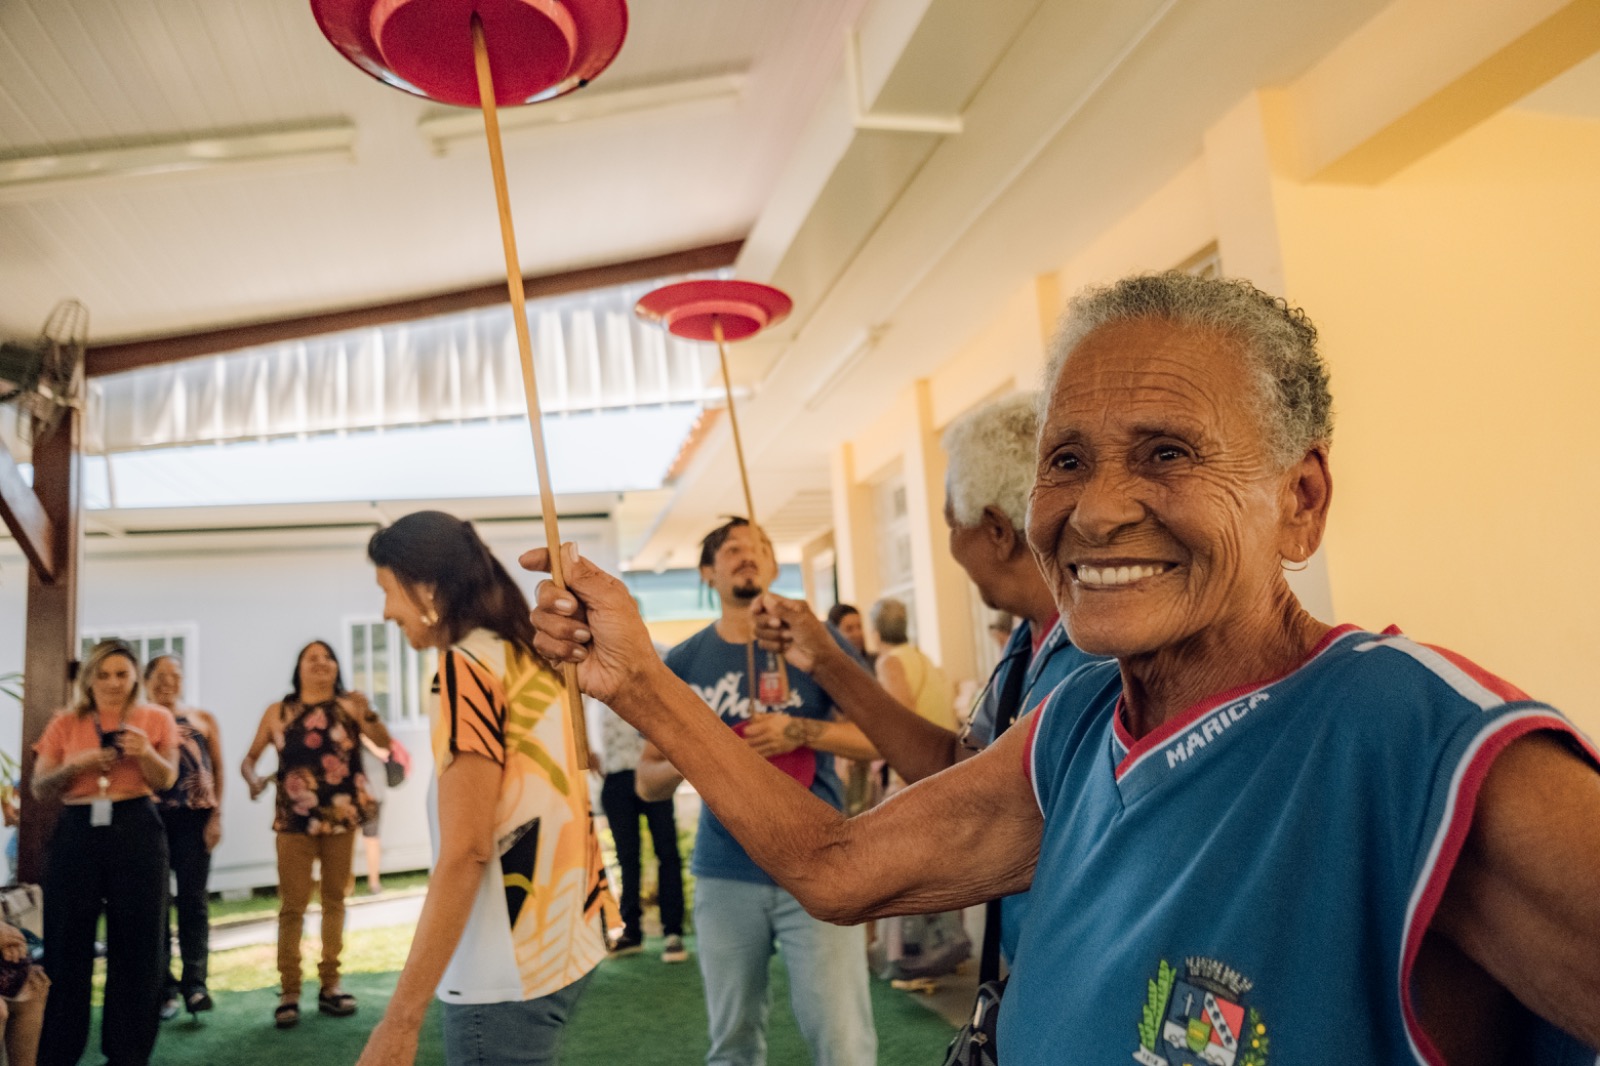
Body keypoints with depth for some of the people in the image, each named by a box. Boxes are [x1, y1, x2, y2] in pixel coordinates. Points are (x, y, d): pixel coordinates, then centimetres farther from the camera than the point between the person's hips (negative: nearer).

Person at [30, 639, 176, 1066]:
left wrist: (144, 752, -20)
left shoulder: (155, 718, 6)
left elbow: (165, 780, -2)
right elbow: (40, 790, 6)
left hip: (136, 831, -1)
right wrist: (74, 765, -12)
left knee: (136, 944, 2)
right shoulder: (65, 723, 9)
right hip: (76, 832, 1)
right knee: (67, 943, 3)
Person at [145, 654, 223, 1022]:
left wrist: (216, 817, 0)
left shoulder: (202, 719, 11)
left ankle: (195, 982, 3)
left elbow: (218, 770, 9)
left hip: (194, 816, 1)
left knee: (193, 900, 0)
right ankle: (164, 986, 11)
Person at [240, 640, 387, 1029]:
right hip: (295, 818, 0)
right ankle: (289, 991, 6)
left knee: (334, 898, 9)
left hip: (341, 815, 1)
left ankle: (329, 985, 18)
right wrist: (253, 779, -14)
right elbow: (250, 757, 8)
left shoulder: (348, 706, 1)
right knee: (292, 904, -1)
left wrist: (367, 714, -26)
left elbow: (385, 745, -9)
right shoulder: (278, 712, 4)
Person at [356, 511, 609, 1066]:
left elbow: (465, 851, -22)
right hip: (561, 943, 9)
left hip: (509, 969, -9)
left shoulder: (467, 668, -16)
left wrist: (400, 1020, -20)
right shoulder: (528, 659, 10)